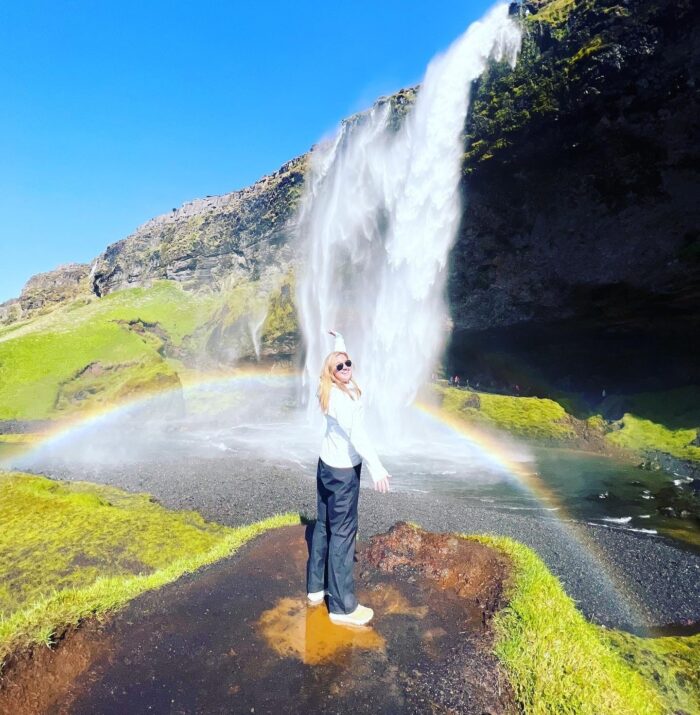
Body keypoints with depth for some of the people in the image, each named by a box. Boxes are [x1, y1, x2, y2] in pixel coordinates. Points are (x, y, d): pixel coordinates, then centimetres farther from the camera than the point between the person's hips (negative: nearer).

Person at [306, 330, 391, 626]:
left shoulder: (335, 390, 4)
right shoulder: (340, 397, -23)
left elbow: (341, 357, 26)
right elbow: (356, 434, -34)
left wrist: (339, 340, 40)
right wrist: (376, 467, -41)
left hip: (327, 465, 10)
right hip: (343, 469, -10)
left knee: (323, 525, 17)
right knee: (342, 532, -2)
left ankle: (315, 588, 31)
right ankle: (342, 606, 8)